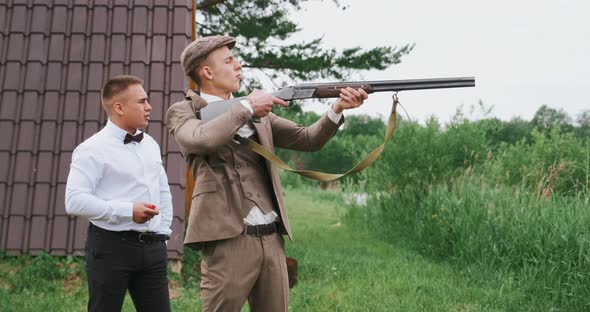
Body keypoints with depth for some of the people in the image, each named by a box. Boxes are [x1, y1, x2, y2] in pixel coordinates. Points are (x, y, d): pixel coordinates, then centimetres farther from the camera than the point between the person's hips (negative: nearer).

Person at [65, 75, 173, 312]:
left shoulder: (150, 145, 15)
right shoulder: (93, 149, -9)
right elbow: (75, 201, -18)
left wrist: (163, 232, 13)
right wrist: (127, 211, -20)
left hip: (152, 247, 7)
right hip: (111, 247, -6)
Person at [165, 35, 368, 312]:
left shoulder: (258, 112, 17)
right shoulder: (183, 111, 1)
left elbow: (307, 140, 14)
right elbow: (202, 140, -22)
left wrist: (338, 108, -1)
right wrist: (246, 106, -12)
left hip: (272, 239, 6)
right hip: (228, 240, -5)